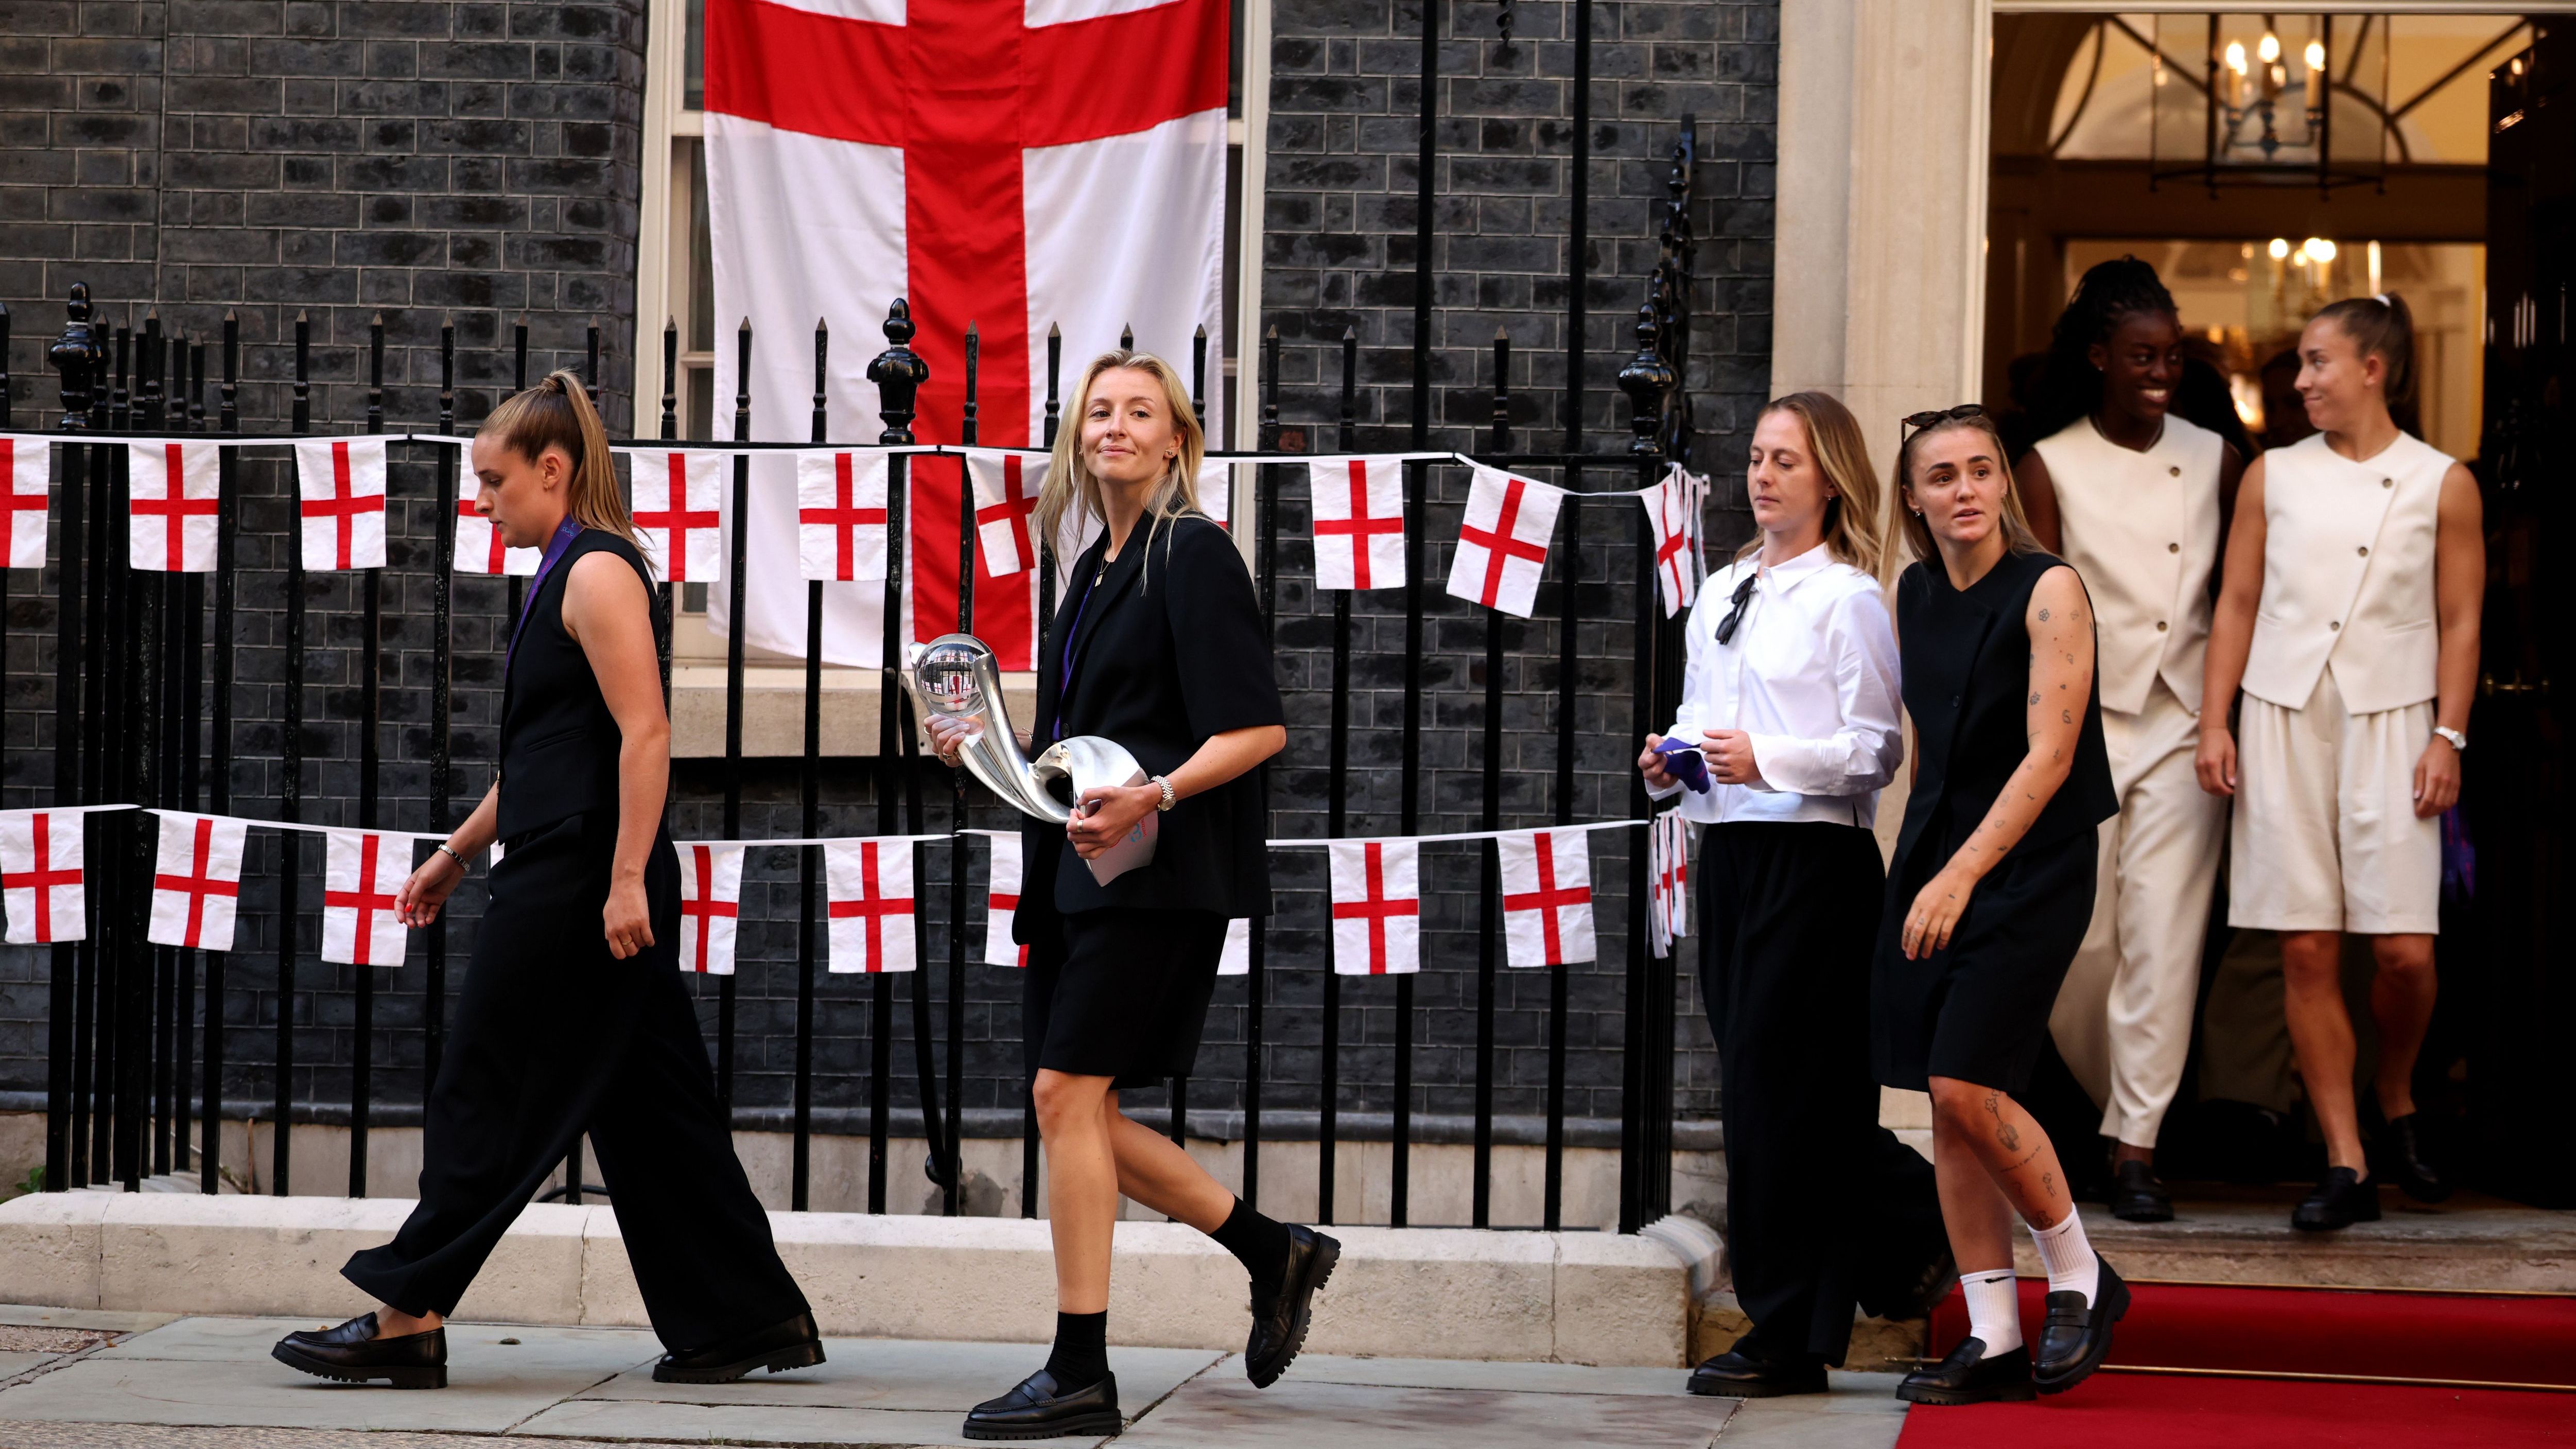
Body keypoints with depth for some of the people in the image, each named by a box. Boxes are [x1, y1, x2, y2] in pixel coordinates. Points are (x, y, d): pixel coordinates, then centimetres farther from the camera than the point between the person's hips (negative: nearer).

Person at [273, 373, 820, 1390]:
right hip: (559, 876, 10)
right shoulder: (566, 578, 19)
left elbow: (645, 735, -21)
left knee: (487, 1096, -4)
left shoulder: (599, 574, -12)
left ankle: (411, 1316, 2)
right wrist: (458, 853, 27)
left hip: (579, 880, -10)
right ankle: (756, 1318, 11)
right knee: (647, 1107, 9)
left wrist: (627, 878, -25)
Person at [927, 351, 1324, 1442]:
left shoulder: (1193, 556, -7)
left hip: (1159, 872, -9)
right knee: (1076, 1107, 7)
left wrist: (1151, 798, -27)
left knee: (1068, 1091, -13)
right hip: (1080, 869, 9)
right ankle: (1275, 1255, 21)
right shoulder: (1099, 569, 18)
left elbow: (1255, 729, -15)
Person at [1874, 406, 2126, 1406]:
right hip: (1934, 855, 7)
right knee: (1946, 1103, 2)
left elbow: (2050, 754, -17)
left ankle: (2080, 1278, 5)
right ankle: (1994, 1342, 8)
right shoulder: (1915, 595, 9)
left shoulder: (2048, 590, -11)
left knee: (1965, 1084, -16)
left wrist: (1961, 875, -24)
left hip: (2031, 863, -6)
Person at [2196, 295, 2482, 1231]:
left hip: (2388, 721, -2)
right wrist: (2214, 724, 3)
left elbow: (2459, 624, 4)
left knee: (2404, 949, -8)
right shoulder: (2274, 476, 11)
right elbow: (2237, 603, 10)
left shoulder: (2441, 486, 5)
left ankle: (2395, 1103, 22)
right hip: (2283, 718, 2)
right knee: (2307, 953, -2)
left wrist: (2447, 737, -5)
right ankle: (2346, 1165, 2)